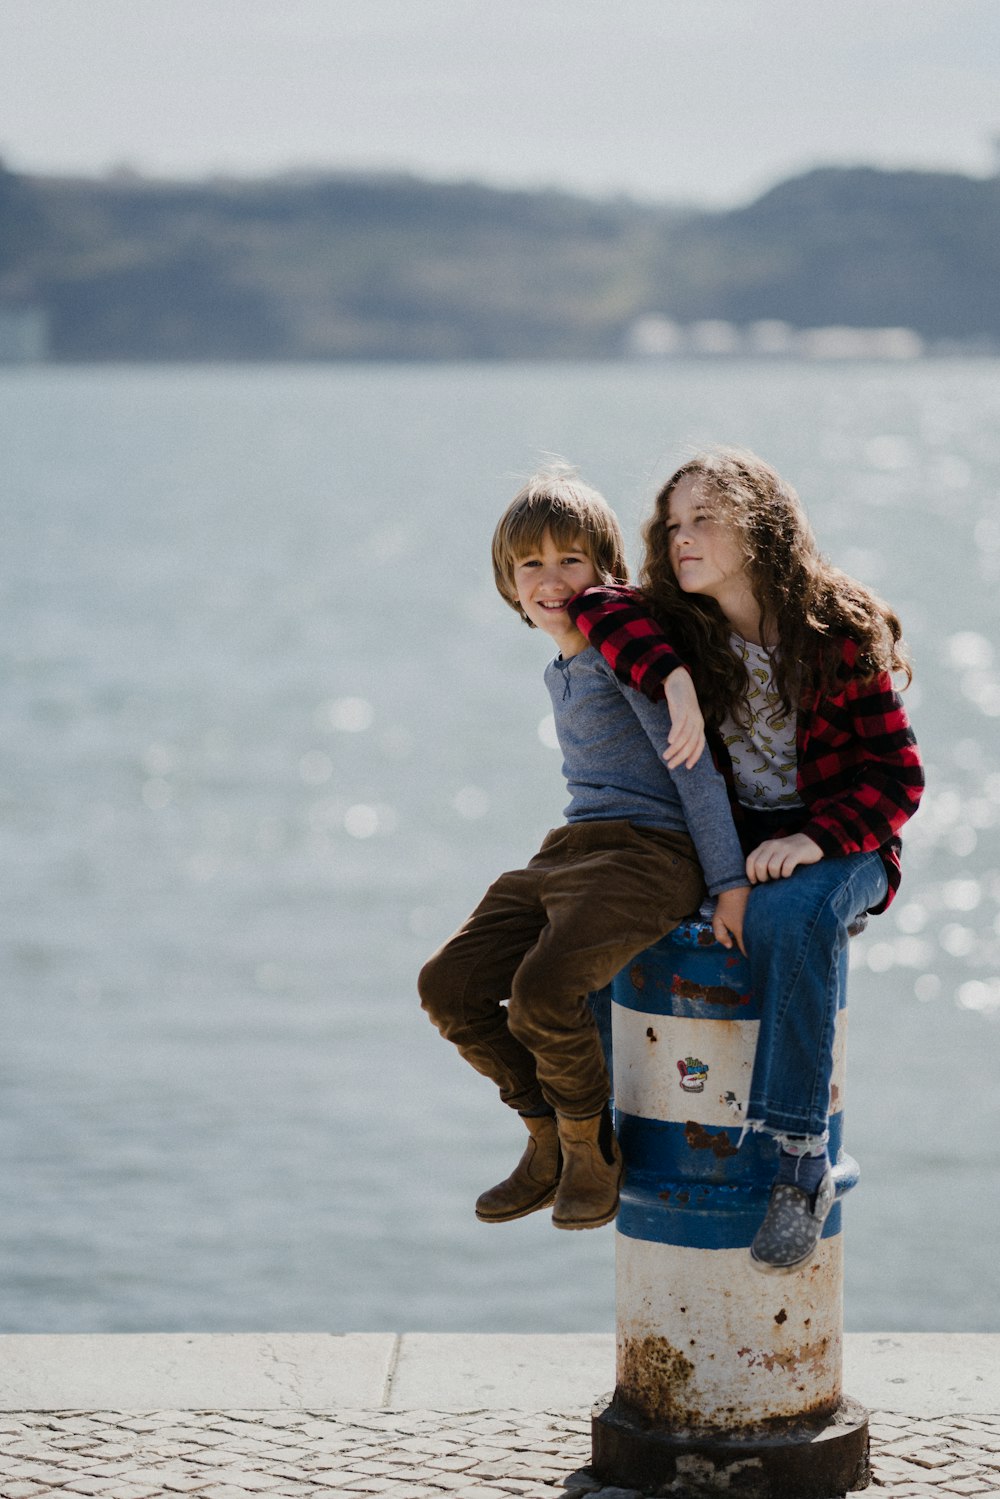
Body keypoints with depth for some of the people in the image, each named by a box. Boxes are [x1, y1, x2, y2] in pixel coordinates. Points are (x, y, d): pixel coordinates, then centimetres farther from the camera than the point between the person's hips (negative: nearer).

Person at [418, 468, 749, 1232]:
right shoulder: (560, 674, 18)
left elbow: (694, 766, -10)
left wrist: (730, 884, -14)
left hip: (648, 853, -9)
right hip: (569, 852, 9)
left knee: (542, 989, -29)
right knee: (449, 984, -5)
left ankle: (592, 1149, -5)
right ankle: (550, 1145, 8)